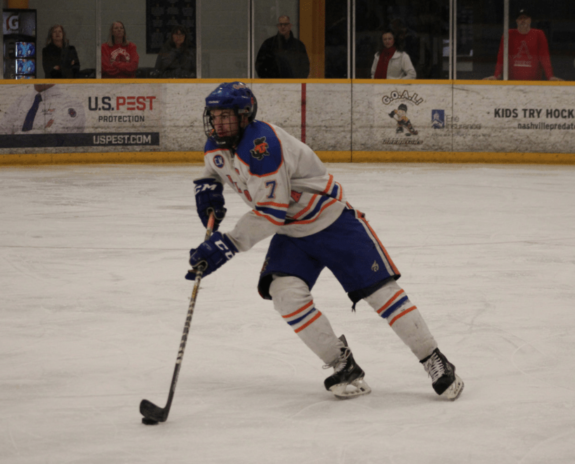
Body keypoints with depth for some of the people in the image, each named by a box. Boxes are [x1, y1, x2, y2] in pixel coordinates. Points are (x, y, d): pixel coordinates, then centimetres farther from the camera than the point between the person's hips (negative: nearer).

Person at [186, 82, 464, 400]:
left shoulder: (262, 144, -30)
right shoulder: (217, 147, -3)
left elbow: (271, 213, -33)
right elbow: (215, 169, 24)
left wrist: (227, 245, -34)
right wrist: (207, 187, 1)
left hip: (332, 222, -7)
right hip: (290, 234, 7)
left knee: (380, 290, -7)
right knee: (285, 293, -18)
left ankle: (435, 362, 6)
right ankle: (344, 367, -7)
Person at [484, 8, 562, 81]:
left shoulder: (539, 35, 4)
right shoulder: (509, 35, 6)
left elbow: (544, 57, -2)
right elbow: (501, 56, 2)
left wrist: (550, 76, -12)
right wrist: (496, 76, -9)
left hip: (534, 80, 0)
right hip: (513, 80, 0)